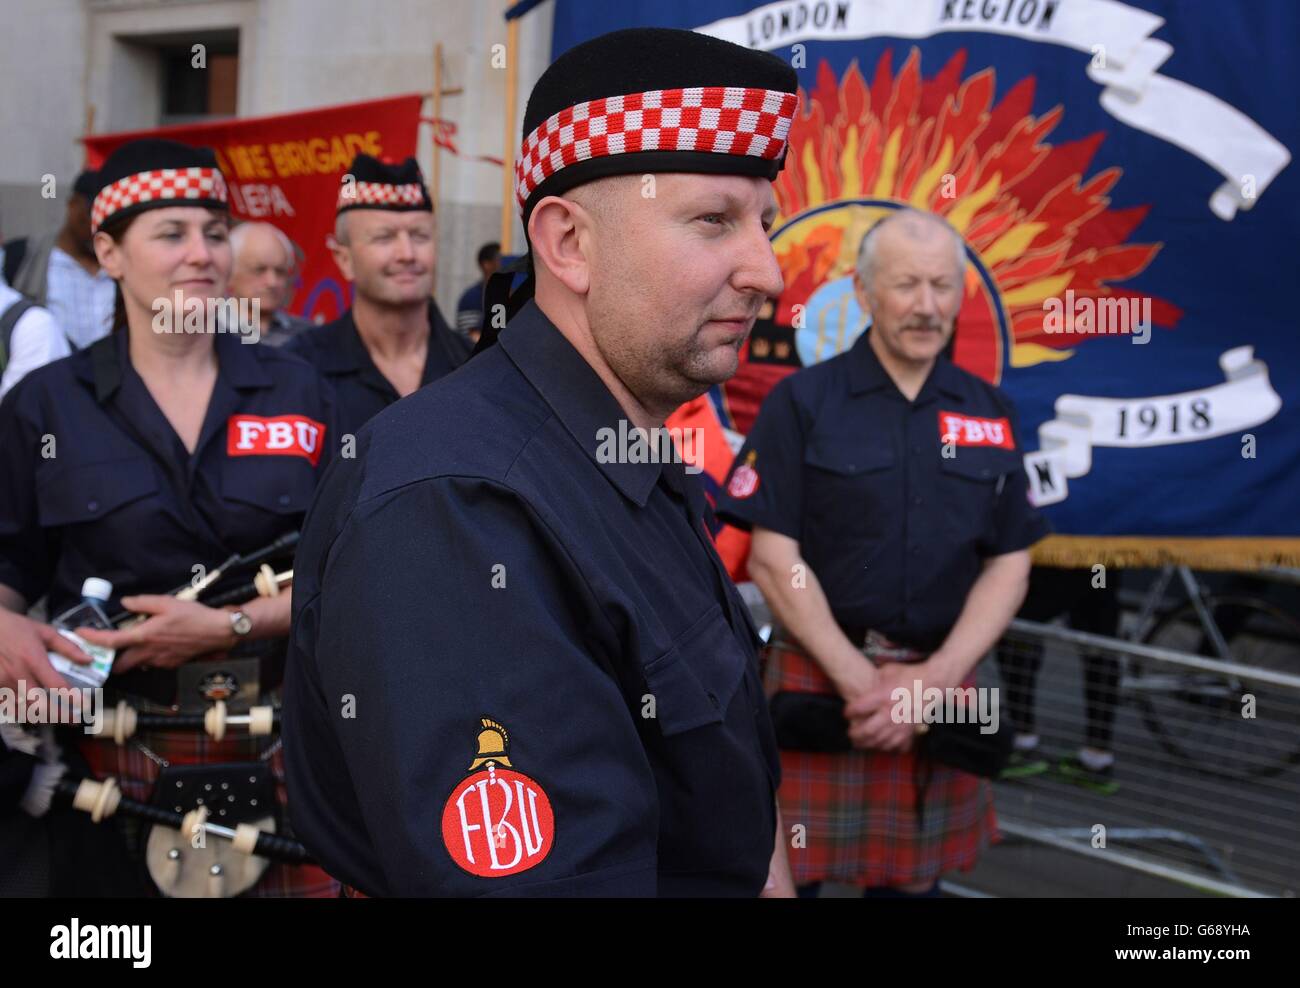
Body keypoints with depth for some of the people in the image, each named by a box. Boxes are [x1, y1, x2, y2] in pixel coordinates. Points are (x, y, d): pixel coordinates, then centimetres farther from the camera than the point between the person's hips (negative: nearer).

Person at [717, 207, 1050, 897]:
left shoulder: (989, 414, 8)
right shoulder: (801, 401, -2)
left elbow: (1008, 564, 6)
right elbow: (772, 559, -7)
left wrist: (935, 678, -8)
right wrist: (860, 681, -13)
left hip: (940, 685, 3)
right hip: (818, 681, -3)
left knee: (913, 881, 12)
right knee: (790, 875, 1)